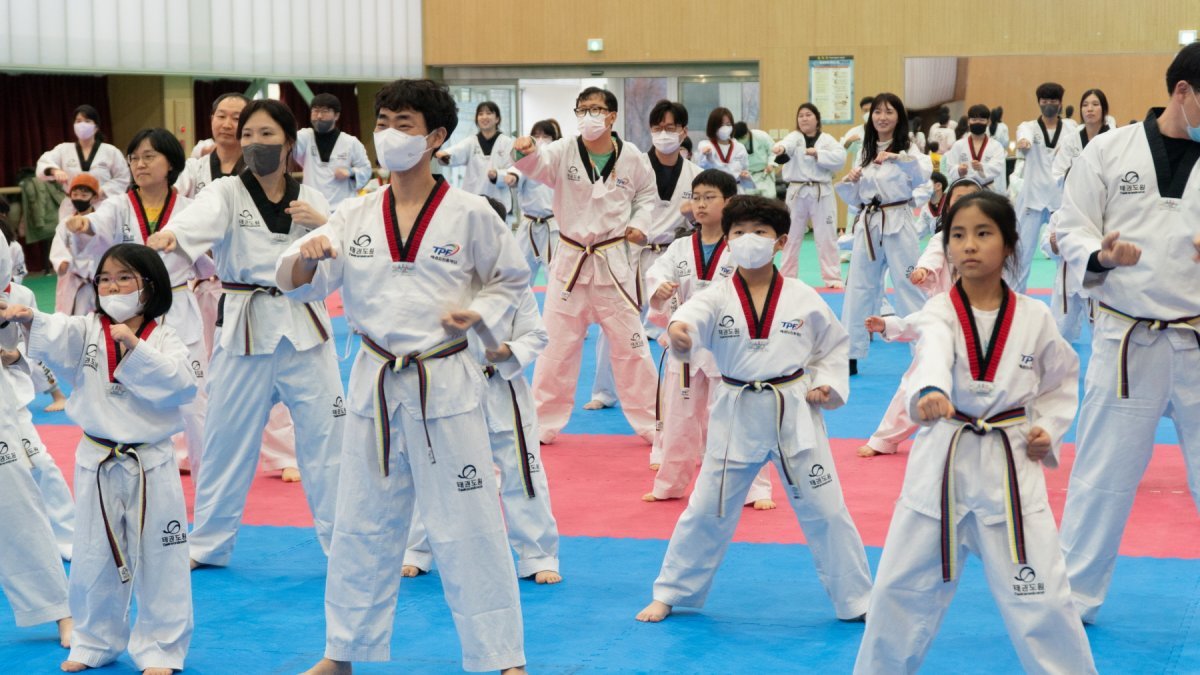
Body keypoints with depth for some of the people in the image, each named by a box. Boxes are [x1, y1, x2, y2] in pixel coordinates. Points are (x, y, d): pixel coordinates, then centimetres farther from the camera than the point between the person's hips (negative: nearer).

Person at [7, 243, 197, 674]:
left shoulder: (164, 340, -5)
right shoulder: (87, 331, 1)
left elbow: (180, 385, -20)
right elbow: (56, 336, -19)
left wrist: (136, 349, -26)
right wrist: (28, 319, -40)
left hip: (150, 465, -3)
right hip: (97, 464, 3)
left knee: (159, 559, 3)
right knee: (95, 558, 14)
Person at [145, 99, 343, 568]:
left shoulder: (309, 199, 5)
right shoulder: (226, 193, -3)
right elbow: (198, 223, -26)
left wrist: (323, 227, -12)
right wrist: (168, 236, -49)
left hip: (304, 328, 1)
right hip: (244, 330, -1)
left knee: (325, 436, 4)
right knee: (228, 440, 8)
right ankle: (208, 542, 24)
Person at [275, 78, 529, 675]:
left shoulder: (469, 215, -6)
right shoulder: (356, 216, 3)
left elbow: (512, 279, 6)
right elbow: (296, 284, 1)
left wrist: (479, 313, -12)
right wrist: (305, 257, -21)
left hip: (445, 384, -4)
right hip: (375, 381, 4)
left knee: (467, 526, -1)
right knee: (362, 524, 14)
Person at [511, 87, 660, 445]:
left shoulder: (631, 157, -4)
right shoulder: (564, 152, -8)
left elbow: (648, 194, 12)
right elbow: (538, 164, -29)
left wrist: (640, 224, -5)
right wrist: (525, 151, -51)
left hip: (614, 262, 0)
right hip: (571, 260, 0)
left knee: (630, 344, 7)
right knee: (556, 345, 7)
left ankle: (650, 423, 20)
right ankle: (544, 423, 20)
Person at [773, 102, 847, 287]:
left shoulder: (826, 140, 2)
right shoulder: (795, 137, 0)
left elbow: (840, 158, -12)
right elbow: (787, 144, -25)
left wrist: (818, 153, -21)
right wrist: (780, 148, -48)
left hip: (821, 194, -1)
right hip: (797, 193, 1)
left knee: (826, 236, 3)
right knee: (791, 236, 9)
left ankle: (832, 277, 11)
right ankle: (786, 277, 20)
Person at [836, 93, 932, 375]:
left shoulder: (907, 149, -3)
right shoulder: (864, 153, 12)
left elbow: (924, 174, -24)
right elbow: (855, 198, 14)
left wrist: (897, 157, -37)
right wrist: (849, 182, -7)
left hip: (898, 224, -5)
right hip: (868, 224, 5)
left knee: (909, 287, -2)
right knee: (859, 287, 6)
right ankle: (850, 355, 14)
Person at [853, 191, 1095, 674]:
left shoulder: (1034, 318, -3)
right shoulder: (939, 313, -8)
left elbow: (1062, 381, 13)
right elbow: (933, 356, -31)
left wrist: (1049, 431, -3)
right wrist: (928, 392, -53)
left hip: (1011, 466, 0)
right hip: (941, 462, 1)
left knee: (1039, 596, -1)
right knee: (902, 587, 10)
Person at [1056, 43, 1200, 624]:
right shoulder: (1109, 151, -2)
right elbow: (1071, 228, 1)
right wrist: (1101, 257, -19)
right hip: (1126, 341, -1)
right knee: (1103, 473, 7)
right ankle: (1074, 596, 22)